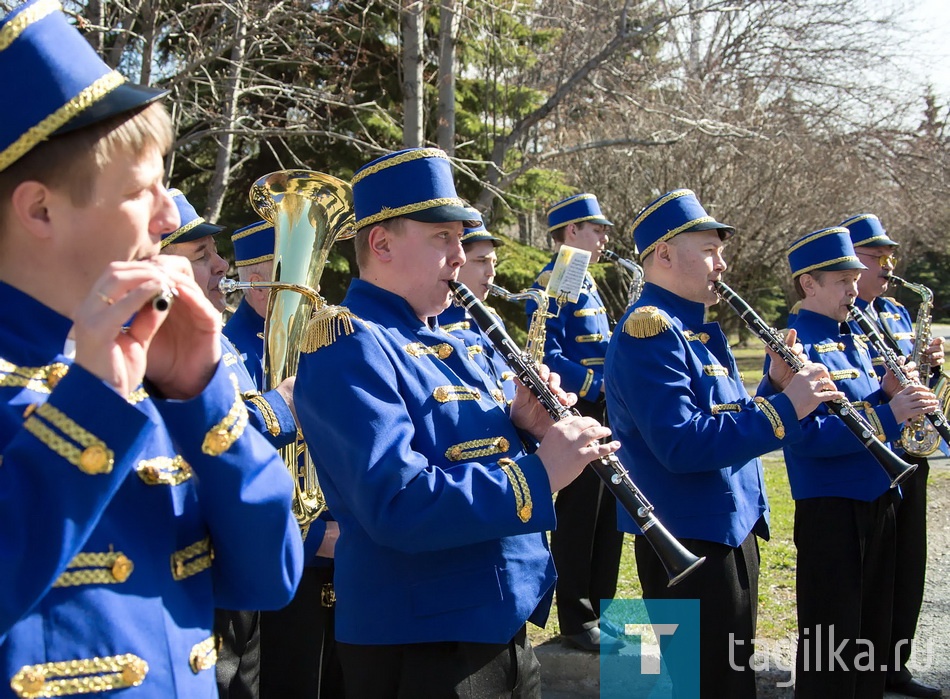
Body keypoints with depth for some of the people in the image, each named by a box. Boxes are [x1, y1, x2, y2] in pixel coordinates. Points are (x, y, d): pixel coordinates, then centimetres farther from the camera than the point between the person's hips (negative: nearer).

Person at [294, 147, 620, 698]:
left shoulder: (438, 341, 13)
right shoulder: (352, 346, -17)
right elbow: (396, 504, -28)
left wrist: (522, 427, -5)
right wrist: (539, 473, -27)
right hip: (417, 645, -9)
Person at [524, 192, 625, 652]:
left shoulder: (586, 286, 17)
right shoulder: (552, 286, -11)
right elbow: (549, 357, -20)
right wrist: (601, 387, -24)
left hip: (605, 417, 9)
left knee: (608, 519, 13)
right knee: (578, 519, -1)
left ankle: (600, 610, 23)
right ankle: (577, 622, 8)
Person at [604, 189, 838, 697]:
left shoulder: (694, 330, 14)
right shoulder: (649, 329, -18)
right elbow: (683, 444, -28)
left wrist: (775, 385, 0)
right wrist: (784, 407, -26)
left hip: (731, 532, 10)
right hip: (690, 541, -10)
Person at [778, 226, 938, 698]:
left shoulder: (853, 338, 13)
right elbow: (809, 437, -24)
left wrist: (887, 392, -3)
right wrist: (889, 414, -28)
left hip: (876, 497, 9)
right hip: (830, 506, -8)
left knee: (873, 627, 19)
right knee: (832, 638, 2)